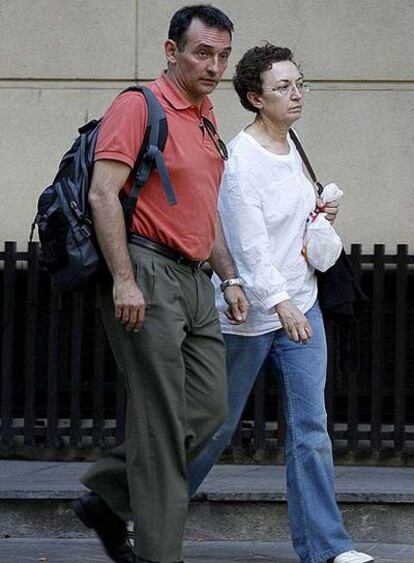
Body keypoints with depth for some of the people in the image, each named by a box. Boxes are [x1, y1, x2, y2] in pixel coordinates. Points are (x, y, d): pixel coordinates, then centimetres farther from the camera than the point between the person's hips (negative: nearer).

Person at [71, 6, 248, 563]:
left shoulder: (206, 121, 18)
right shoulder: (140, 107, -9)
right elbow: (103, 193, -16)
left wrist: (229, 277, 21)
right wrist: (123, 280, -22)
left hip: (194, 278, 9)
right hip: (148, 273, -9)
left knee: (209, 408, 7)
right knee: (163, 419, -7)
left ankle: (106, 499, 18)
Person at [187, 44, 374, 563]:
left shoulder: (288, 146, 8)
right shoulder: (240, 162, -19)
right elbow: (249, 244, -25)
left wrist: (316, 213, 8)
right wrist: (280, 303, -33)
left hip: (300, 305, 7)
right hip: (249, 316, -7)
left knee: (310, 427, 0)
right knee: (218, 427, 5)